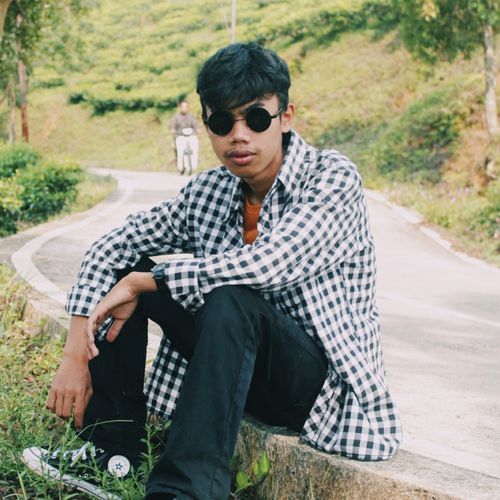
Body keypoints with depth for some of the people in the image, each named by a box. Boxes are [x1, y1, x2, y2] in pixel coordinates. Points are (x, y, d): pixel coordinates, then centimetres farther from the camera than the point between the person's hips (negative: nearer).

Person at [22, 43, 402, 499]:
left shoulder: (332, 176, -16)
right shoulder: (209, 192, 0)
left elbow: (266, 264, -30)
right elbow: (113, 247, 4)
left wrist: (141, 283, -20)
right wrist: (77, 351, -8)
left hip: (325, 378, -6)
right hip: (243, 371, 6)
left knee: (229, 297, -34)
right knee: (125, 271, -2)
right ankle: (112, 449, -3)